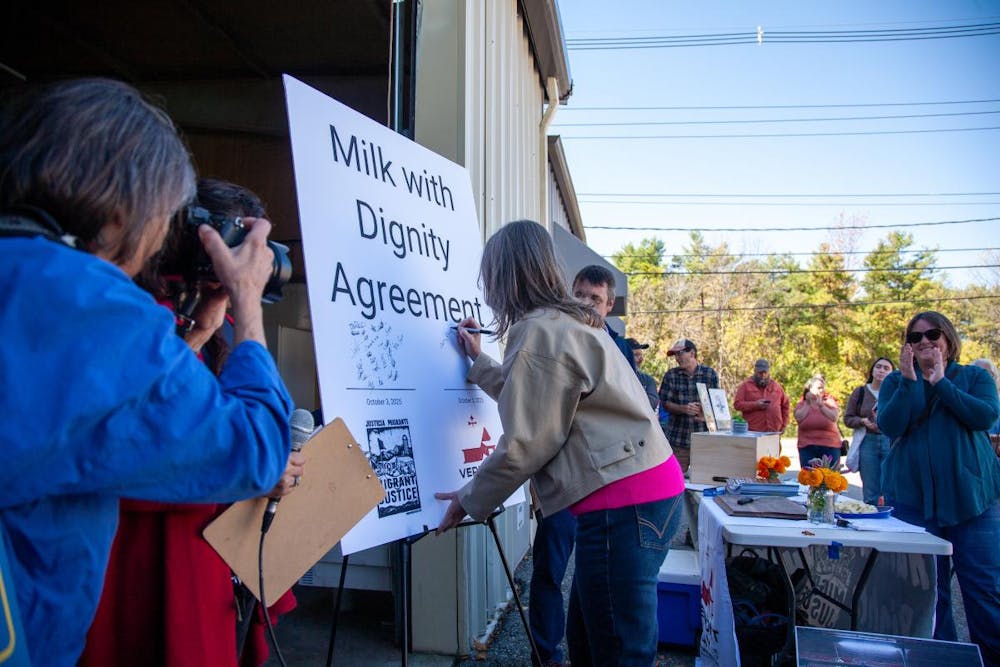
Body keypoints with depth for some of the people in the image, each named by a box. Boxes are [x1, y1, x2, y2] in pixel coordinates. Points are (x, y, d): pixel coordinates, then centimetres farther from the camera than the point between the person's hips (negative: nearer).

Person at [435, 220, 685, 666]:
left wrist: (469, 501, 2)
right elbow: (534, 399, 29)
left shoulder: (538, 333, -14)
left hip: (622, 503, -10)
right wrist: (479, 361, 37)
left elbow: (525, 445, -12)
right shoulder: (569, 322, 17)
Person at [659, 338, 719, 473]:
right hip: (678, 439, 0)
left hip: (704, 437, 0)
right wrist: (684, 409, -16)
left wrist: (706, 415, -15)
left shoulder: (710, 374, 5)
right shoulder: (671, 375, 4)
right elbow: (665, 404, 3)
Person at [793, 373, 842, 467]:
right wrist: (808, 403, -8)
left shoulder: (829, 401, 8)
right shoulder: (802, 403, 9)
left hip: (829, 446, 0)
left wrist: (821, 405, -14)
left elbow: (834, 417, -9)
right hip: (807, 447, 0)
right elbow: (799, 418, -9)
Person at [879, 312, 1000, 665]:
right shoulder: (895, 381, 7)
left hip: (971, 496, 0)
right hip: (913, 498, 1)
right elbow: (889, 426, -9)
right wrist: (909, 381, -15)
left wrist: (940, 383, -14)